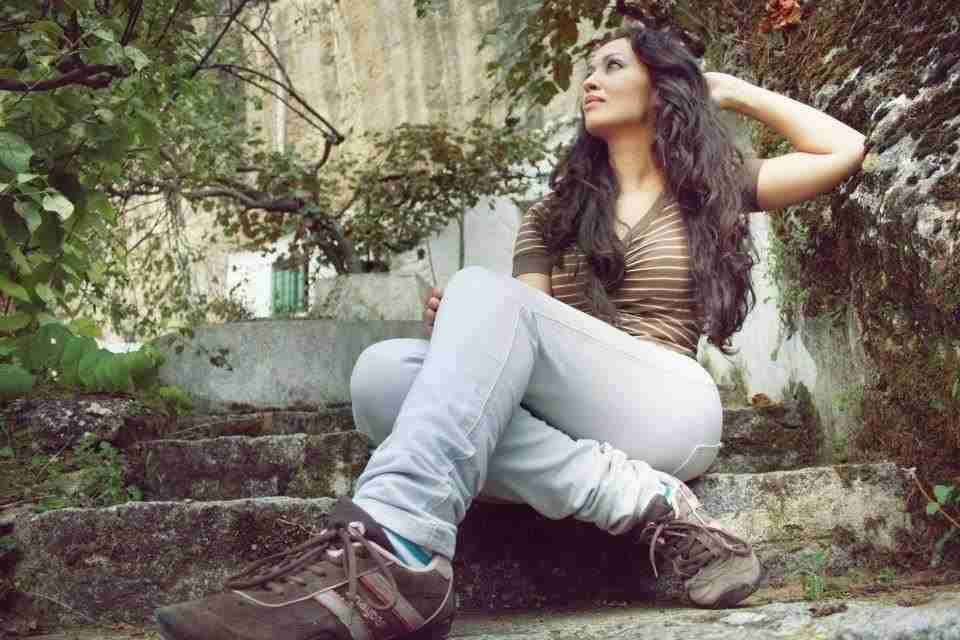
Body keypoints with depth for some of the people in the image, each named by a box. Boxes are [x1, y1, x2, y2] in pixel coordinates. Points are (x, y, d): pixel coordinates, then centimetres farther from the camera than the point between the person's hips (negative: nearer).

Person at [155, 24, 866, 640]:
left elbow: (845, 150, 14)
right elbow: (520, 341, 11)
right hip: (564, 427, 4)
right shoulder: (554, 213, 26)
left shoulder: (711, 188, 21)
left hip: (667, 408, -3)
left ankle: (394, 551, -49)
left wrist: (738, 92, 22)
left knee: (487, 289, -29)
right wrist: (461, 335, -11)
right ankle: (650, 506, -31)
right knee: (385, 370, -26)